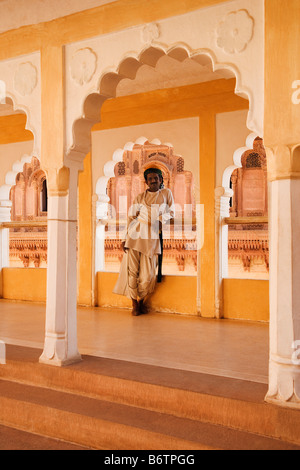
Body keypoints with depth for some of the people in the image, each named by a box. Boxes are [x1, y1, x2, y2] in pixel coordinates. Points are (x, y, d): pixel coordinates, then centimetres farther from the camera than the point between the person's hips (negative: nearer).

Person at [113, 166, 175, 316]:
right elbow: (131, 217, 10)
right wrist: (125, 238, 4)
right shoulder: (140, 197, 10)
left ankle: (141, 301, 22)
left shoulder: (166, 193, 10)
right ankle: (134, 304, 12)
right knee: (132, 270, -4)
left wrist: (161, 220, -6)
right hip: (135, 236, 1)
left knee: (147, 275, -4)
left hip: (152, 238, 0)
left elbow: (171, 212, 15)